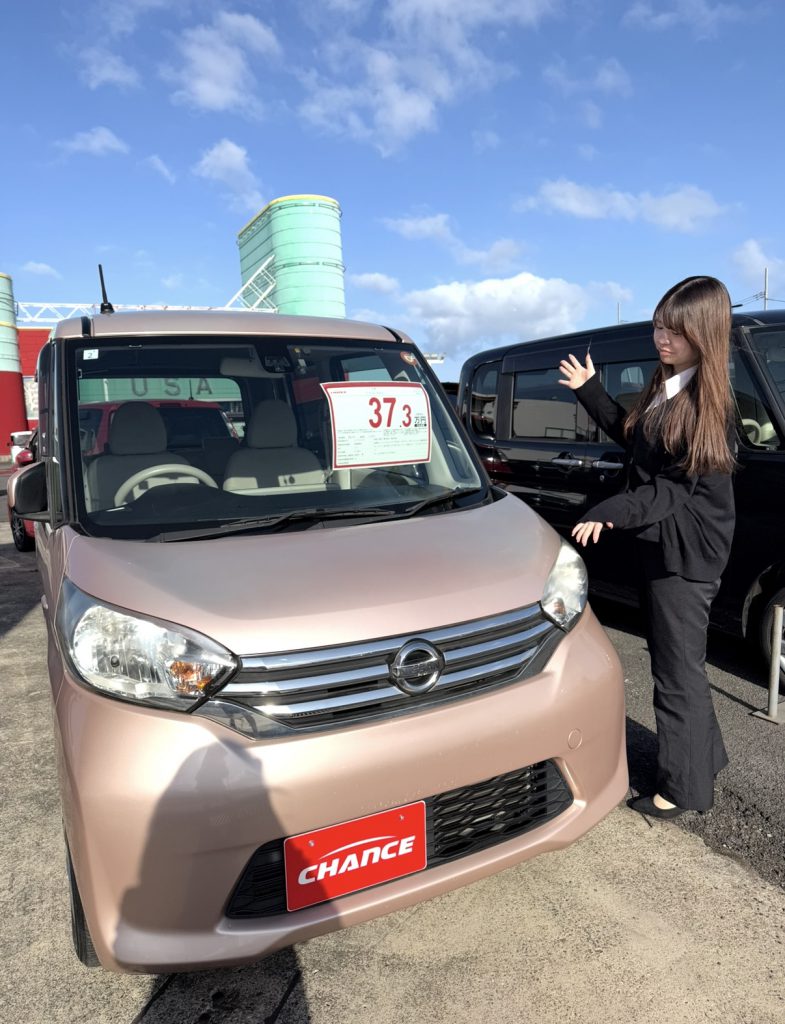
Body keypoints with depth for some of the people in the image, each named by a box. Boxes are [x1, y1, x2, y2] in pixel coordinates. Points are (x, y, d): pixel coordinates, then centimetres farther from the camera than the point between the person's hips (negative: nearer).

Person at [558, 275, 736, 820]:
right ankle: (706, 757, 41)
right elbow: (631, 437, 20)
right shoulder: (665, 390, 8)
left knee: (678, 672, 3)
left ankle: (684, 789, 21)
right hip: (662, 546, 9)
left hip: (687, 554, -9)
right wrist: (590, 390, 16)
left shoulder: (710, 405, -18)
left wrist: (613, 511, -32)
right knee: (678, 661, 21)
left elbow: (685, 489, -22)